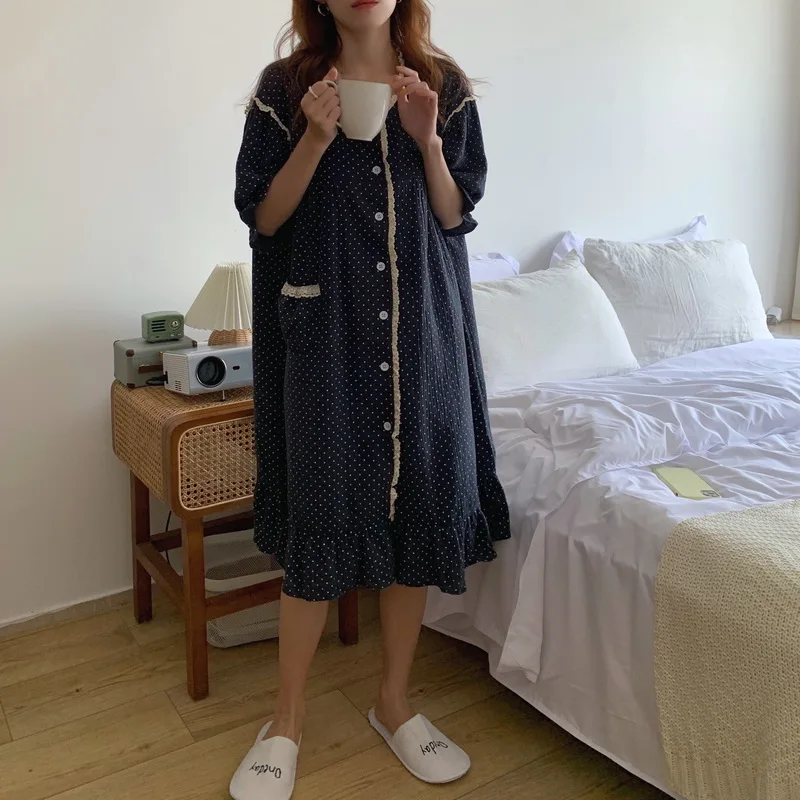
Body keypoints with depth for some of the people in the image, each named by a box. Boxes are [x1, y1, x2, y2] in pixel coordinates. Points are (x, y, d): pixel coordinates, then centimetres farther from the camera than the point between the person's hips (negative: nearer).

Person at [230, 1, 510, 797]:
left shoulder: (443, 86, 7)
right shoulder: (285, 87, 2)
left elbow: (456, 215, 5)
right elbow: (262, 217, -1)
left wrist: (426, 139, -10)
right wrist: (315, 139, -15)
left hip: (424, 326, 3)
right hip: (327, 331, -2)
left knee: (419, 505, 6)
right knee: (317, 516, 0)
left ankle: (394, 701, 26)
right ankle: (286, 721, 18)